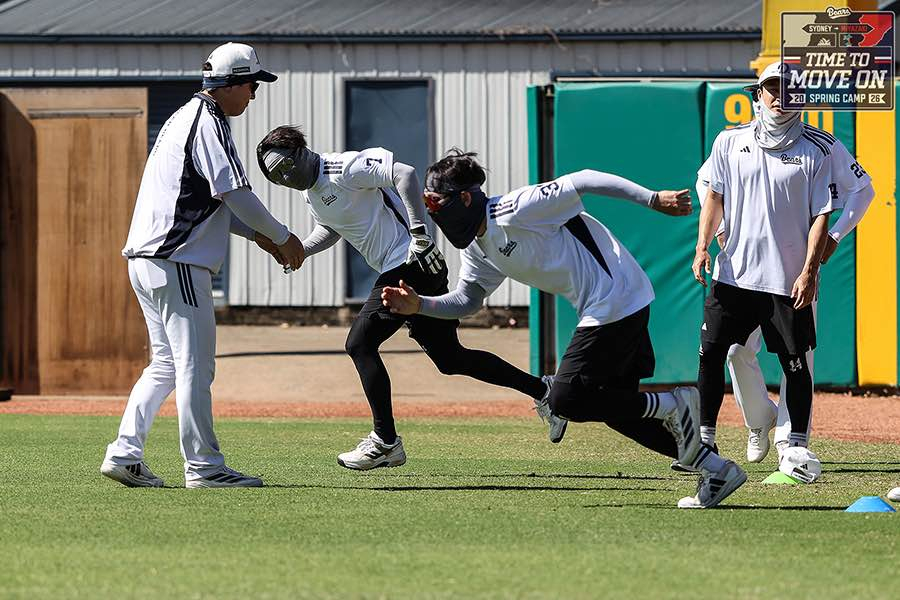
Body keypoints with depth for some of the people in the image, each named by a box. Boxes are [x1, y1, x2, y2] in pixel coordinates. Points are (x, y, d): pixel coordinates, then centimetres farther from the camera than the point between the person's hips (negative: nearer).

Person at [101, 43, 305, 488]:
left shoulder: (185, 117, 21)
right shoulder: (209, 122, -11)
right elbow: (236, 195, -16)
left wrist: (260, 237, 18)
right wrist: (282, 238, -3)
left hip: (145, 262, 10)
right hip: (177, 263, -10)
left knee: (167, 363, 15)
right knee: (195, 365, -6)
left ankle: (123, 454, 10)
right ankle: (203, 466, -4)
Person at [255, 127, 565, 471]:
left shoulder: (344, 167, -16)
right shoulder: (309, 192, 13)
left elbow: (404, 173, -25)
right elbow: (329, 230, 30)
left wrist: (418, 232, -30)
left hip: (411, 262, -10)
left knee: (360, 343, -14)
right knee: (450, 359, 12)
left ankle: (386, 441, -10)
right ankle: (542, 390, 20)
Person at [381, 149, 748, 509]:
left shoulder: (512, 213, -18)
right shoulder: (477, 248, 11)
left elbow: (583, 182, -20)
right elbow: (466, 300, 21)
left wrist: (654, 200, -23)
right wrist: (418, 305, 2)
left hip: (615, 299, -10)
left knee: (565, 400, -10)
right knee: (618, 408, 12)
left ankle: (673, 405, -3)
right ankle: (716, 468, 14)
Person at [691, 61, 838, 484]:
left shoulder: (816, 150, -3)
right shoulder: (730, 142, 6)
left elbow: (821, 214, -4)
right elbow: (715, 196, 13)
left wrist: (809, 270, -12)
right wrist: (703, 246, 1)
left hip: (787, 278, -3)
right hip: (734, 271, 3)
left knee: (794, 362, 1)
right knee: (711, 352, 0)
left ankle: (798, 446, 12)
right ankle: (703, 441, 10)